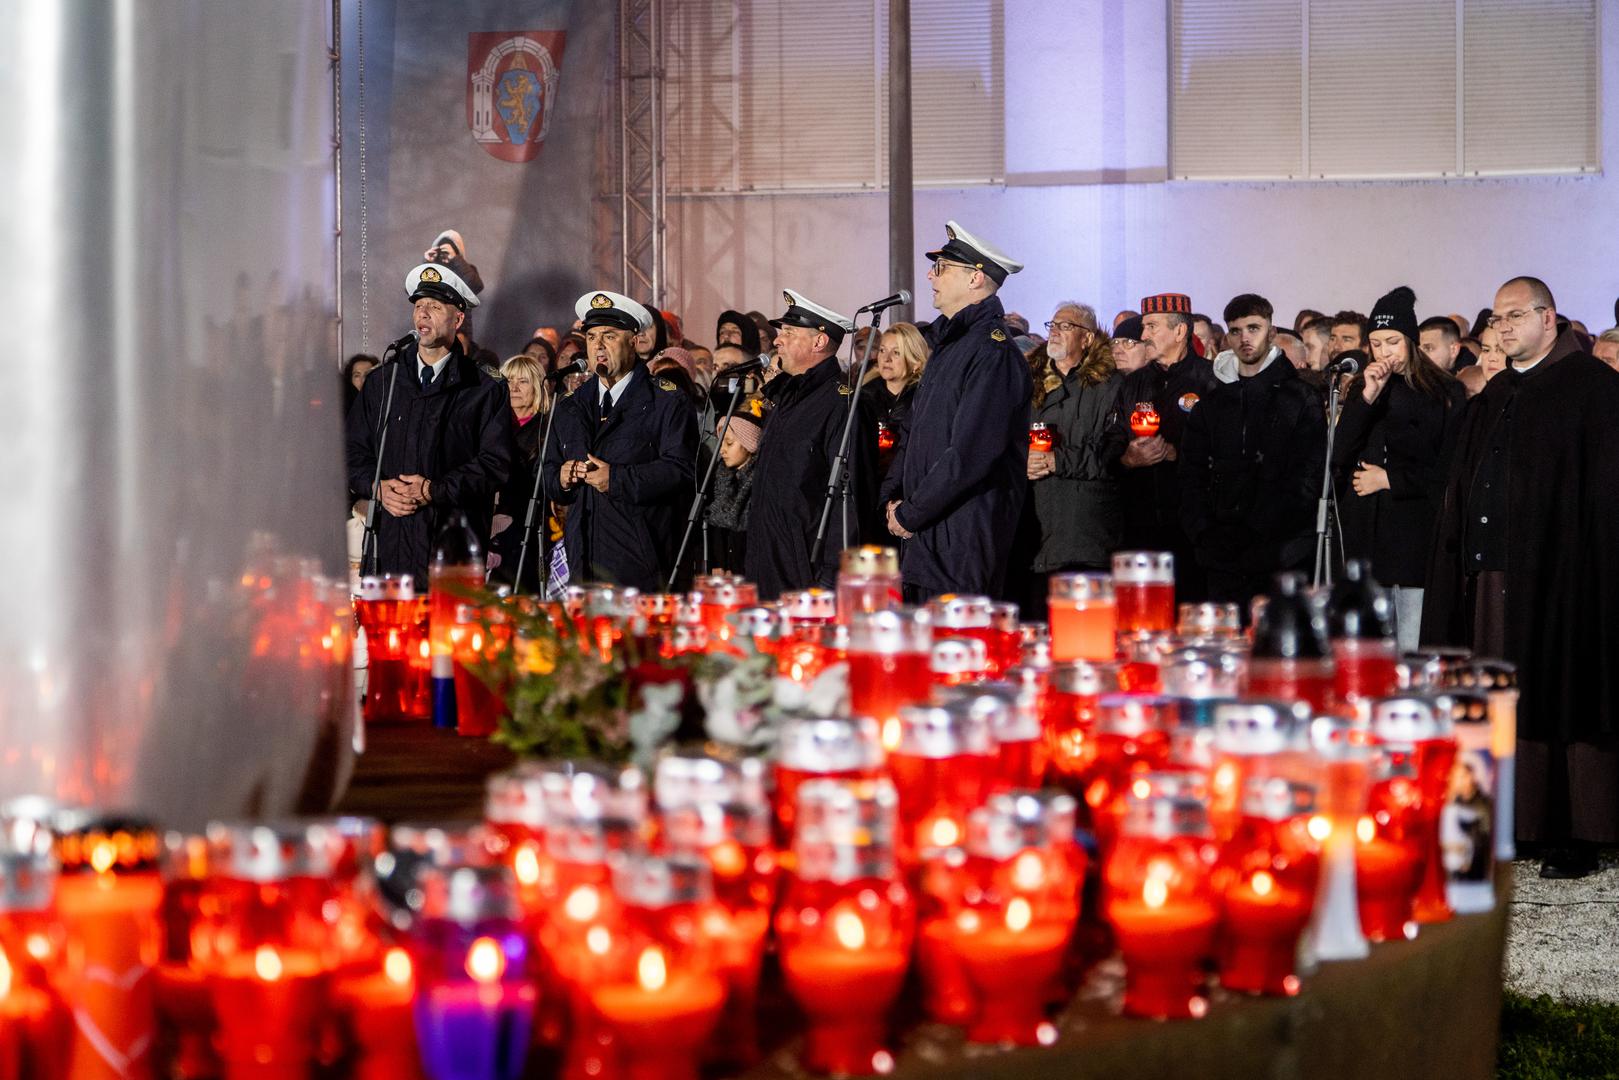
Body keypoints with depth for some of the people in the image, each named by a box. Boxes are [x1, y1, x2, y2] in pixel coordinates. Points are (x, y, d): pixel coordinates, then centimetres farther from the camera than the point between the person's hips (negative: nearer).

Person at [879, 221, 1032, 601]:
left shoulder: (993, 352, -14)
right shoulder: (946, 345, 19)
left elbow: (971, 454, -21)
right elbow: (913, 433, 24)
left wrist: (909, 515, -14)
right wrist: (893, 499, 8)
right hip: (924, 537, 10)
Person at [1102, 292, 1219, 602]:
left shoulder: (1211, 380, -1)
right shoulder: (1134, 384, 19)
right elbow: (1109, 448, 16)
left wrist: (1175, 453, -15)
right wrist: (1128, 459, -4)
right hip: (1140, 526, 5)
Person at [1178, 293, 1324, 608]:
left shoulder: (1301, 400, 2)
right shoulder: (1213, 404, 17)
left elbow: (1308, 477, -6)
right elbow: (1191, 474, 13)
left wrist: (1259, 531, -14)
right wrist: (1203, 533, -4)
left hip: (1280, 554, -4)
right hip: (1224, 556, 4)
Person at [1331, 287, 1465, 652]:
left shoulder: (1446, 393, 2)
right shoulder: (1360, 390, 14)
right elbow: (1340, 457, 2)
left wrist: (1390, 480, -3)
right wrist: (1368, 397, -6)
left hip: (1415, 534, -4)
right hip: (1366, 536, 4)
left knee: (1412, 648, -7)